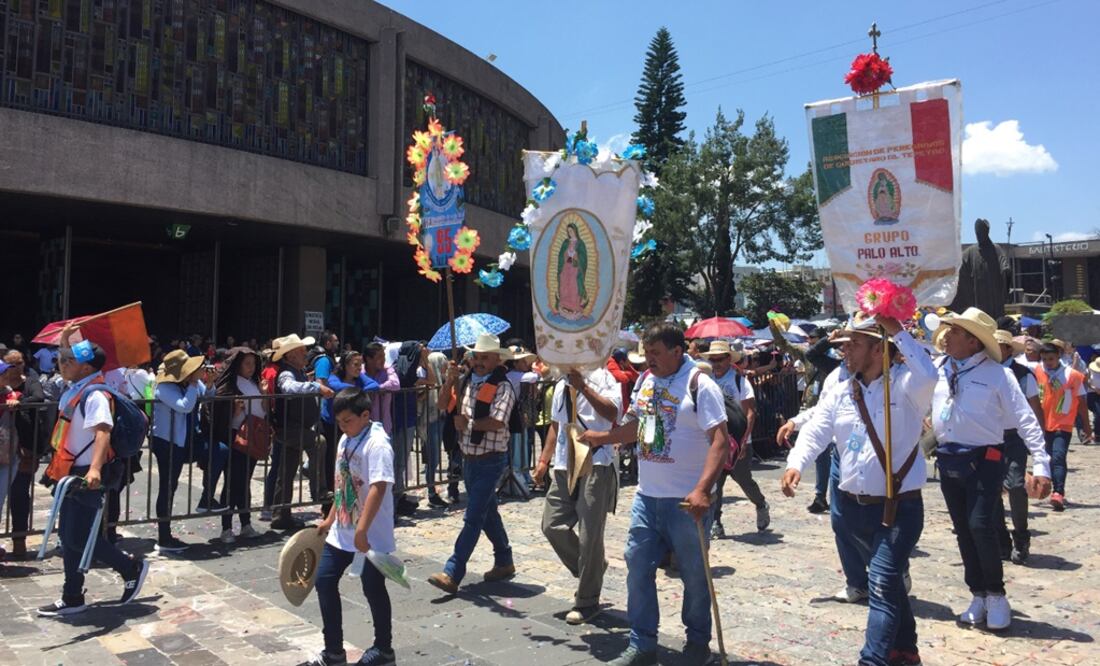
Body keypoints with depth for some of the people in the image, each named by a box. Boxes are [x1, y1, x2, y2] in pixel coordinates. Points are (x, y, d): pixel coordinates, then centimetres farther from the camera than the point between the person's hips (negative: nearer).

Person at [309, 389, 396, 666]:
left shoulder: (377, 444, -19)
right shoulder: (346, 440, 8)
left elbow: (378, 488, -28)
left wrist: (362, 530, -31)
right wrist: (330, 518, 21)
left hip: (371, 536, -8)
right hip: (341, 532, 8)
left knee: (373, 590, 6)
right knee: (324, 581, 9)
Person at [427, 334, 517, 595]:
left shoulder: (502, 387, -14)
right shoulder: (467, 382, 6)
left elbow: (496, 423, -24)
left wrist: (467, 423, -14)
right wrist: (450, 378, -6)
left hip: (489, 461, -7)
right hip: (469, 459, 7)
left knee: (473, 517, -6)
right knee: (488, 514, 18)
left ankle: (452, 574, -6)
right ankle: (504, 563, 33)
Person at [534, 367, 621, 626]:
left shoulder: (601, 378, -6)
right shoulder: (561, 385, 17)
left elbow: (612, 413, -23)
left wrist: (583, 386, -25)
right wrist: (544, 460, 20)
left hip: (596, 465, -7)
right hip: (564, 465, 8)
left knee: (589, 534, -3)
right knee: (552, 525, 6)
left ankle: (587, 601, 13)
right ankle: (592, 568, 28)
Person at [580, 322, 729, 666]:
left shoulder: (700, 385, -13)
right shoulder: (645, 380, 8)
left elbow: (720, 441, -19)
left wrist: (702, 490, -28)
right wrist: (603, 437, 19)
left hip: (686, 500, -6)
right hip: (646, 495, 6)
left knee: (694, 574, 9)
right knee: (638, 567, 7)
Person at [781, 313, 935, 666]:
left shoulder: (903, 385, -11)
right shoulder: (839, 394, 4)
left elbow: (928, 377, -35)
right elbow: (815, 431, -3)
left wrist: (897, 330, -30)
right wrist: (795, 465, -21)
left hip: (899, 507, -6)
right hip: (853, 505, 6)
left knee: (882, 585, -14)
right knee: (890, 579, 24)